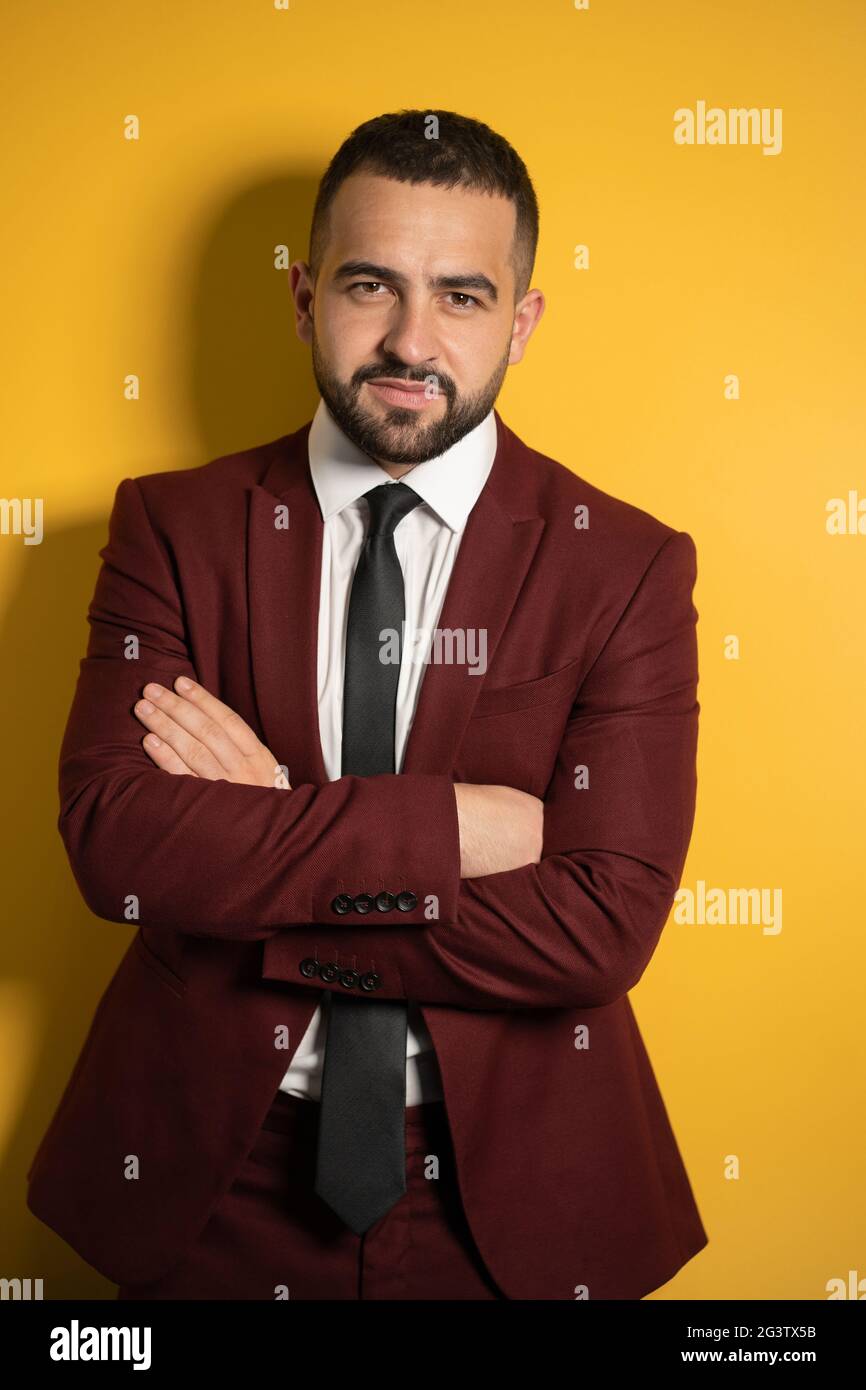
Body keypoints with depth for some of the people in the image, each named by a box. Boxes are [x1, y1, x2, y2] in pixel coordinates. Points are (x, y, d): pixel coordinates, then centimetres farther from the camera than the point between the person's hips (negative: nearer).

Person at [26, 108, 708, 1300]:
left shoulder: (627, 566, -10)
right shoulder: (175, 526, -5)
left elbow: (604, 925, -18)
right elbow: (111, 842, -17)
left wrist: (249, 860, -18)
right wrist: (450, 825, -22)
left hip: (503, 1196, 0)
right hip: (212, 1171, 1)